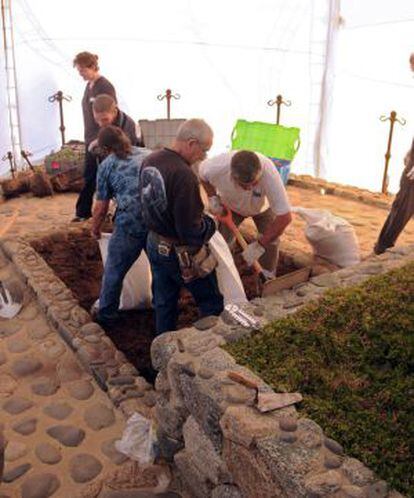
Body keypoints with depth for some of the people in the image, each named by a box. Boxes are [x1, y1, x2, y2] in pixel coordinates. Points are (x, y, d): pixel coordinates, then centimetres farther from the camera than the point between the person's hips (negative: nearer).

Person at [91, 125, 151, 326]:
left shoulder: (106, 165, 7)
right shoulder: (148, 154, 17)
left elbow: (101, 208, 8)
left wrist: (95, 230, 26)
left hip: (130, 223, -3)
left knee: (114, 272, 15)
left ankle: (106, 316, 29)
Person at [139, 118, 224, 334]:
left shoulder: (149, 160, -1)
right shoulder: (183, 175, -29)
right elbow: (191, 231, -27)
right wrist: (211, 223, -6)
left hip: (154, 244, 8)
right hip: (181, 253, -8)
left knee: (163, 302, 21)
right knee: (212, 304, 11)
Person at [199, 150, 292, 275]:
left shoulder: (269, 173, -46)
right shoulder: (217, 167, -40)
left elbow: (285, 217, -42)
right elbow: (202, 174, -11)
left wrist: (259, 245, -38)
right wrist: (212, 197, -23)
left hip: (262, 207, -1)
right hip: (229, 206, 1)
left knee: (270, 241, -11)